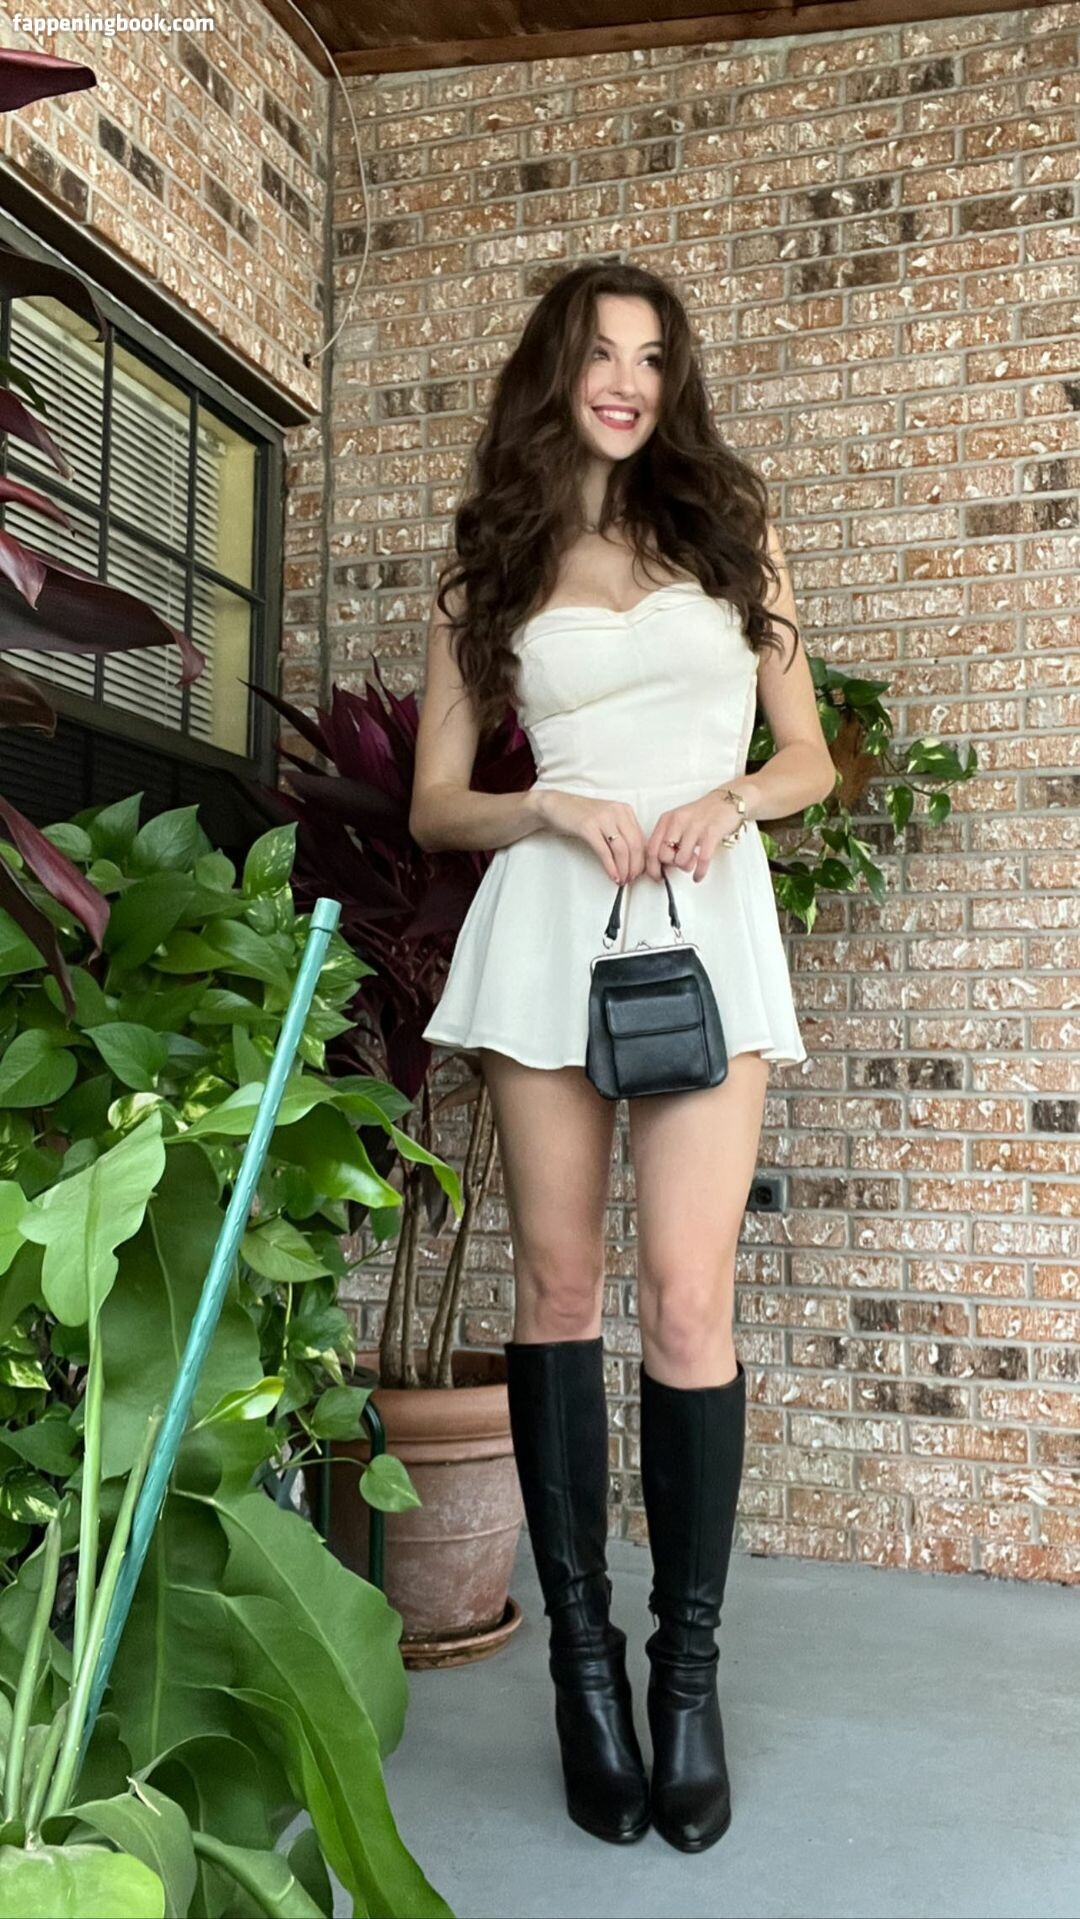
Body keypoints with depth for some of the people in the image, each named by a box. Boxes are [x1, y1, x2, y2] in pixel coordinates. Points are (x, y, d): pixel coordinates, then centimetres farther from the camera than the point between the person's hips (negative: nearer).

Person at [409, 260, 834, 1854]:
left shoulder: (731, 528, 14)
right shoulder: (488, 566, 12)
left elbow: (810, 758, 14)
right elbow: (436, 804, 10)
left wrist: (725, 804, -7)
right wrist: (554, 808, -9)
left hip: (706, 915, 0)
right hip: (548, 918, 1)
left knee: (687, 1297, -9)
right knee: (558, 1284, 2)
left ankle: (688, 1664, 5)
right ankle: (583, 1650, 13)